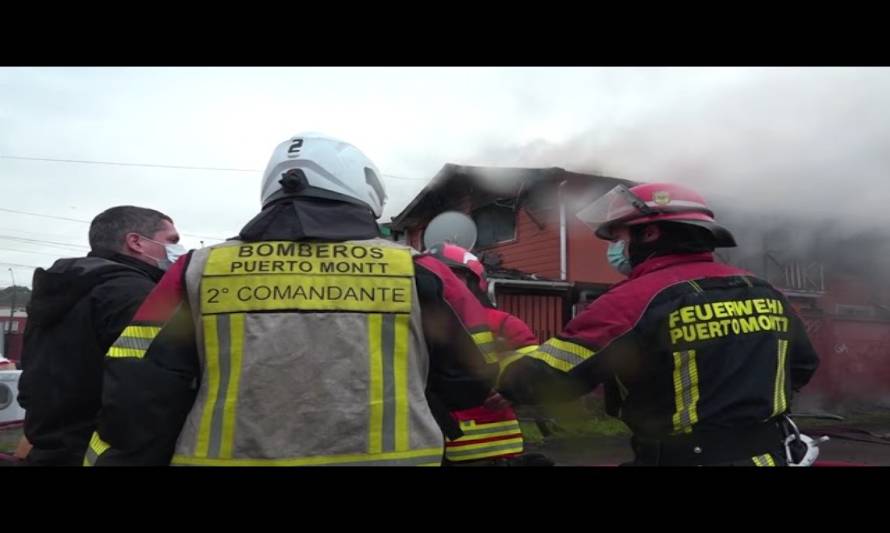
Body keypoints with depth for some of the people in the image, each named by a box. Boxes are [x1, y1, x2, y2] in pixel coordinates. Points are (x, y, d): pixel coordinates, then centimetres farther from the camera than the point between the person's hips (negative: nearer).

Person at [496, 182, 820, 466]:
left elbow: (539, 378, -20)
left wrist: (496, 377, 0)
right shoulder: (766, 294, 3)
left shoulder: (637, 299, -19)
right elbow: (802, 368, 19)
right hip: (770, 456, 7)